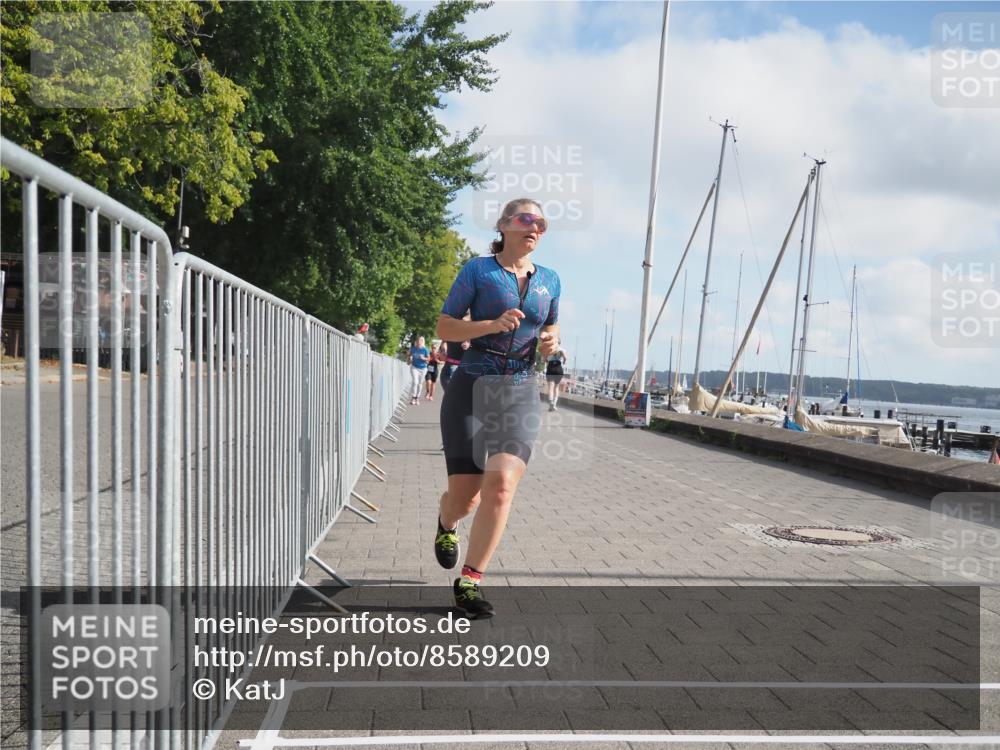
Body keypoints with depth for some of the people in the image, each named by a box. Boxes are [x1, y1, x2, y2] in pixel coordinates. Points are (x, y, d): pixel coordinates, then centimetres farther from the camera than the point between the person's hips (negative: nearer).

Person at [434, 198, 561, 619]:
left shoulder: (550, 281, 11)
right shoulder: (478, 270, -1)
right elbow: (444, 327, -2)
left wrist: (551, 343, 1)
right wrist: (492, 325, -18)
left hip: (519, 395, 3)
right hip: (471, 389, -2)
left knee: (501, 484, -17)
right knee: (464, 494, -1)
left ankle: (469, 581, -5)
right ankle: (447, 524, 38)